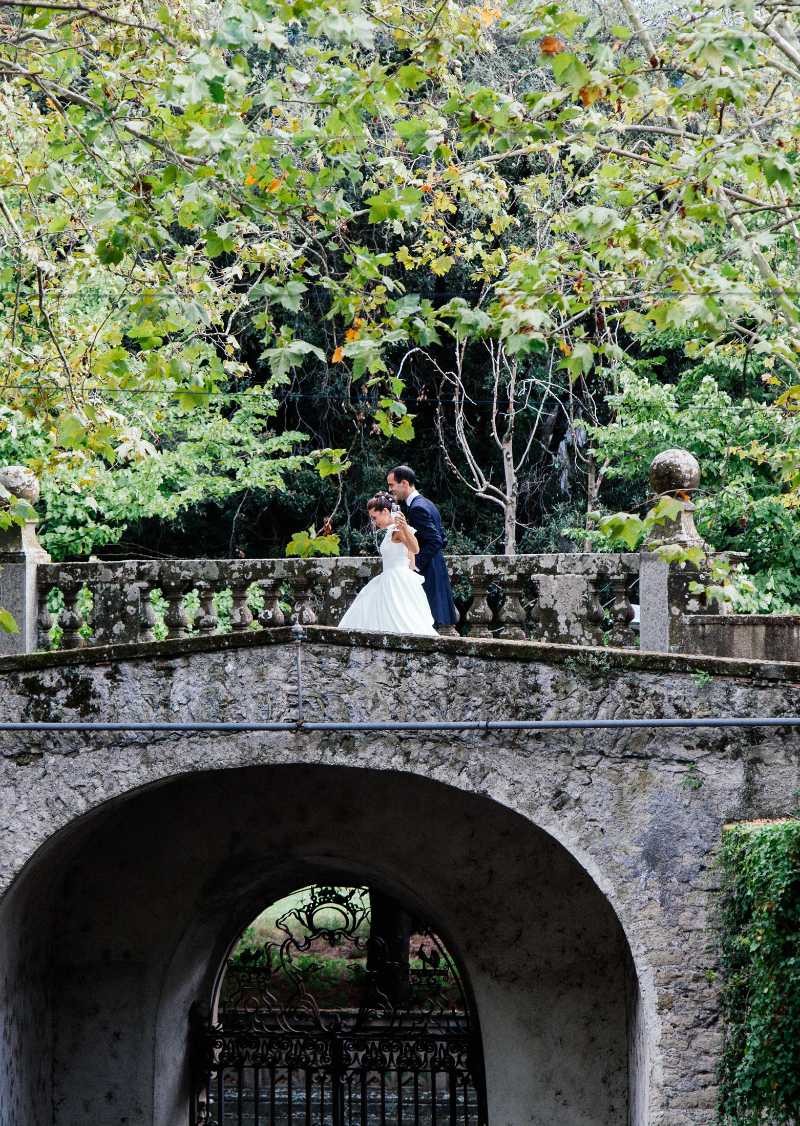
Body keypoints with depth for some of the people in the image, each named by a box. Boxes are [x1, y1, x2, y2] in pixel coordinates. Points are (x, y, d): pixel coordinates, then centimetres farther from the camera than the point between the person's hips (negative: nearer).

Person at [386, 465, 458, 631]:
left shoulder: (417, 508, -16)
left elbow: (435, 541, -23)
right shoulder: (427, 504, 15)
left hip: (426, 573, -10)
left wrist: (416, 564, -19)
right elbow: (441, 539, 19)